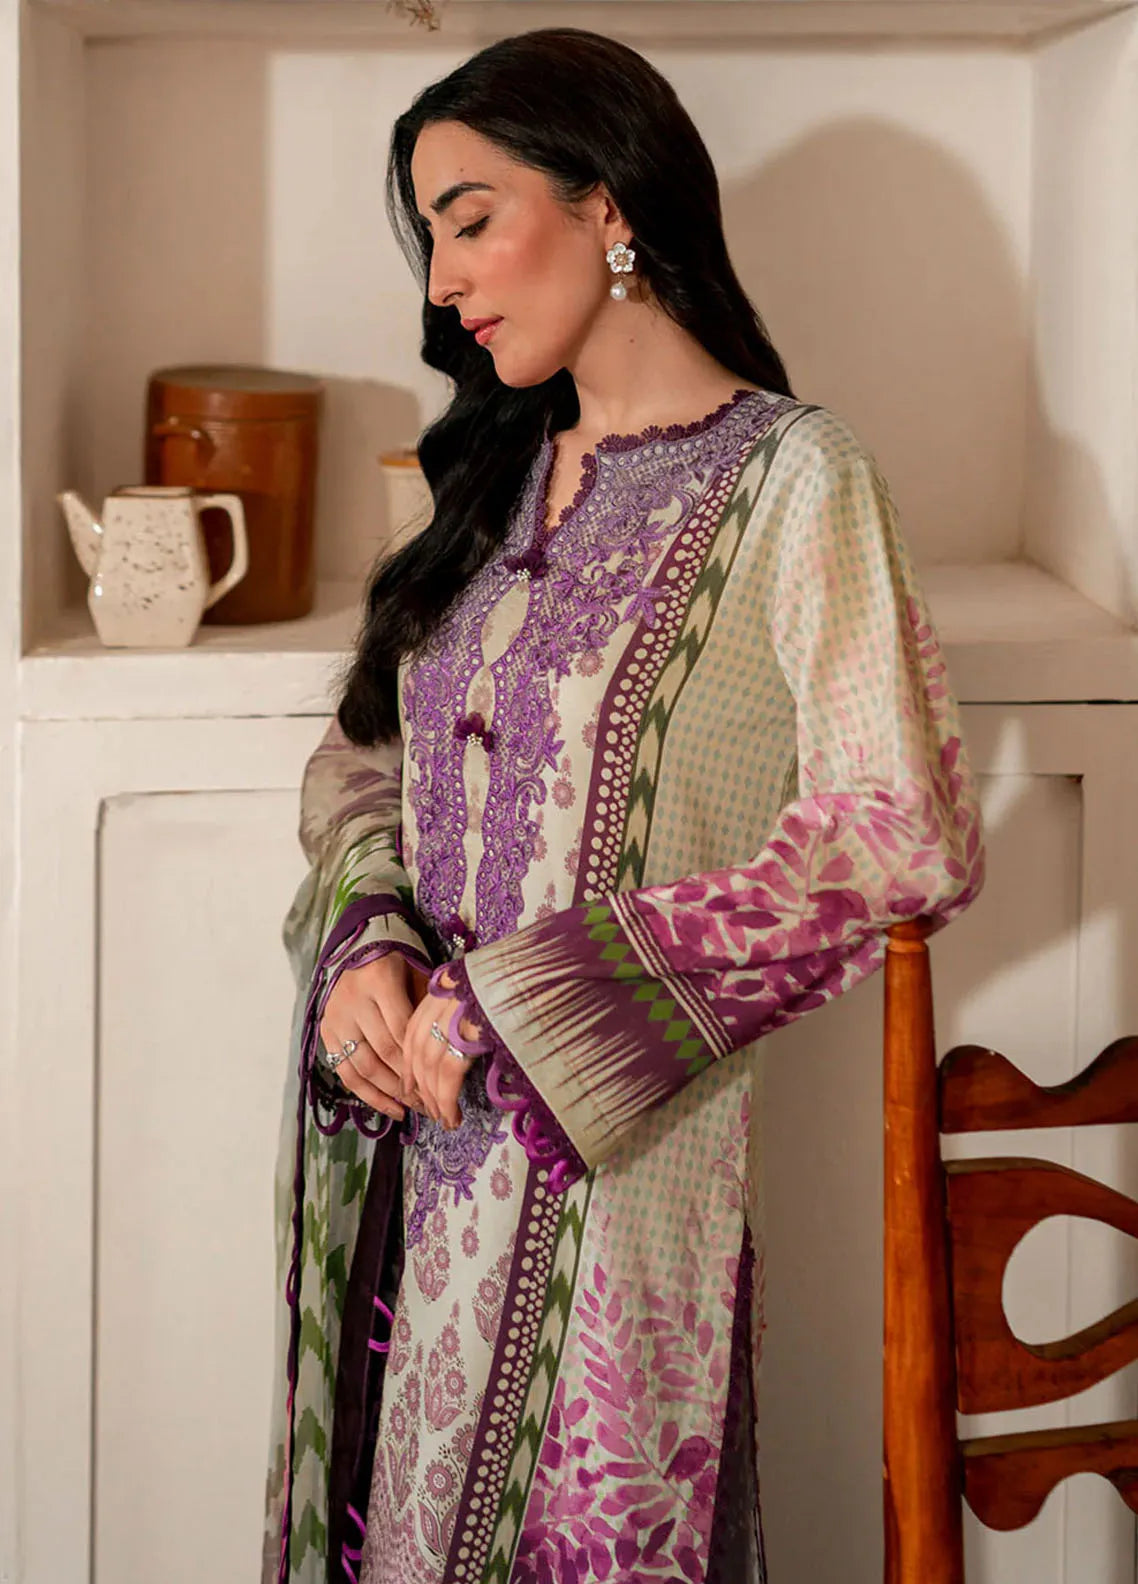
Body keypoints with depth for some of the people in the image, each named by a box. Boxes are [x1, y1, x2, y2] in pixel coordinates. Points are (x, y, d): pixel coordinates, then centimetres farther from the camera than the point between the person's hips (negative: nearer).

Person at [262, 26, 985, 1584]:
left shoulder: (789, 479, -8)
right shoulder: (500, 479, 13)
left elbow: (904, 839, -18)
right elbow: (359, 755, 16)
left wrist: (520, 1003, -17)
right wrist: (365, 945, -7)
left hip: (614, 1150, -6)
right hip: (416, 1137, 6)